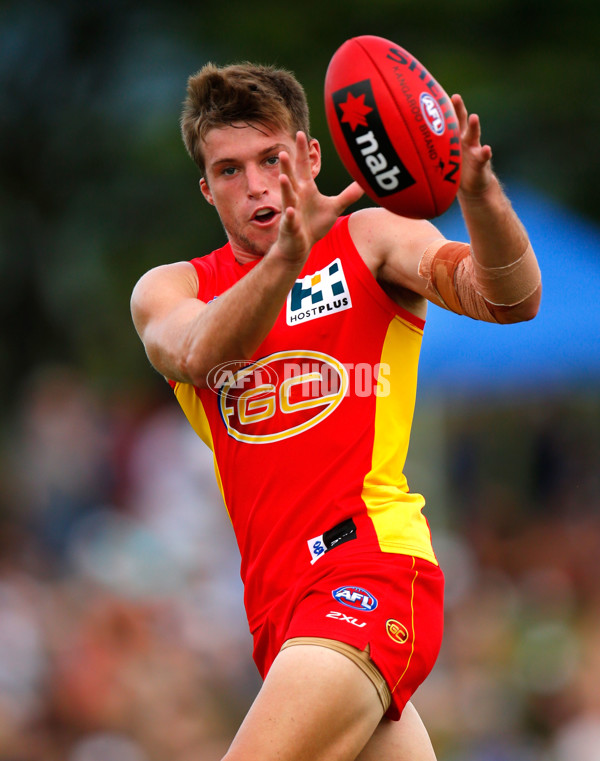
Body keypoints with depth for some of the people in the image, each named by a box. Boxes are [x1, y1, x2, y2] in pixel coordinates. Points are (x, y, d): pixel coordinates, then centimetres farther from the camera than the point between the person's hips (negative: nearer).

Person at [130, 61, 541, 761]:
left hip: (375, 563, -5)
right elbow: (199, 356, -14)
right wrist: (284, 257, -32)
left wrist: (479, 195, -33)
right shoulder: (169, 289, 11)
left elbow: (510, 299, -12)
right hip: (279, 599, 5)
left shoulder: (370, 241, 5)